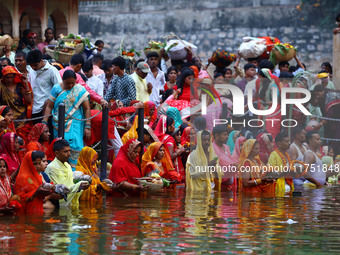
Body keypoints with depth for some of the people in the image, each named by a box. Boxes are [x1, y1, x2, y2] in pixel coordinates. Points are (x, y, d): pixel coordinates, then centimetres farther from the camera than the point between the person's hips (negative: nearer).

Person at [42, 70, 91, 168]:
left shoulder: (80, 90, 0)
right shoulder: (56, 88, 3)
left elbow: (87, 109, -1)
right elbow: (49, 106, 5)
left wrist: (87, 127, -9)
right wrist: (44, 123, -3)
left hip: (75, 125, -1)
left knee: (74, 146, -12)